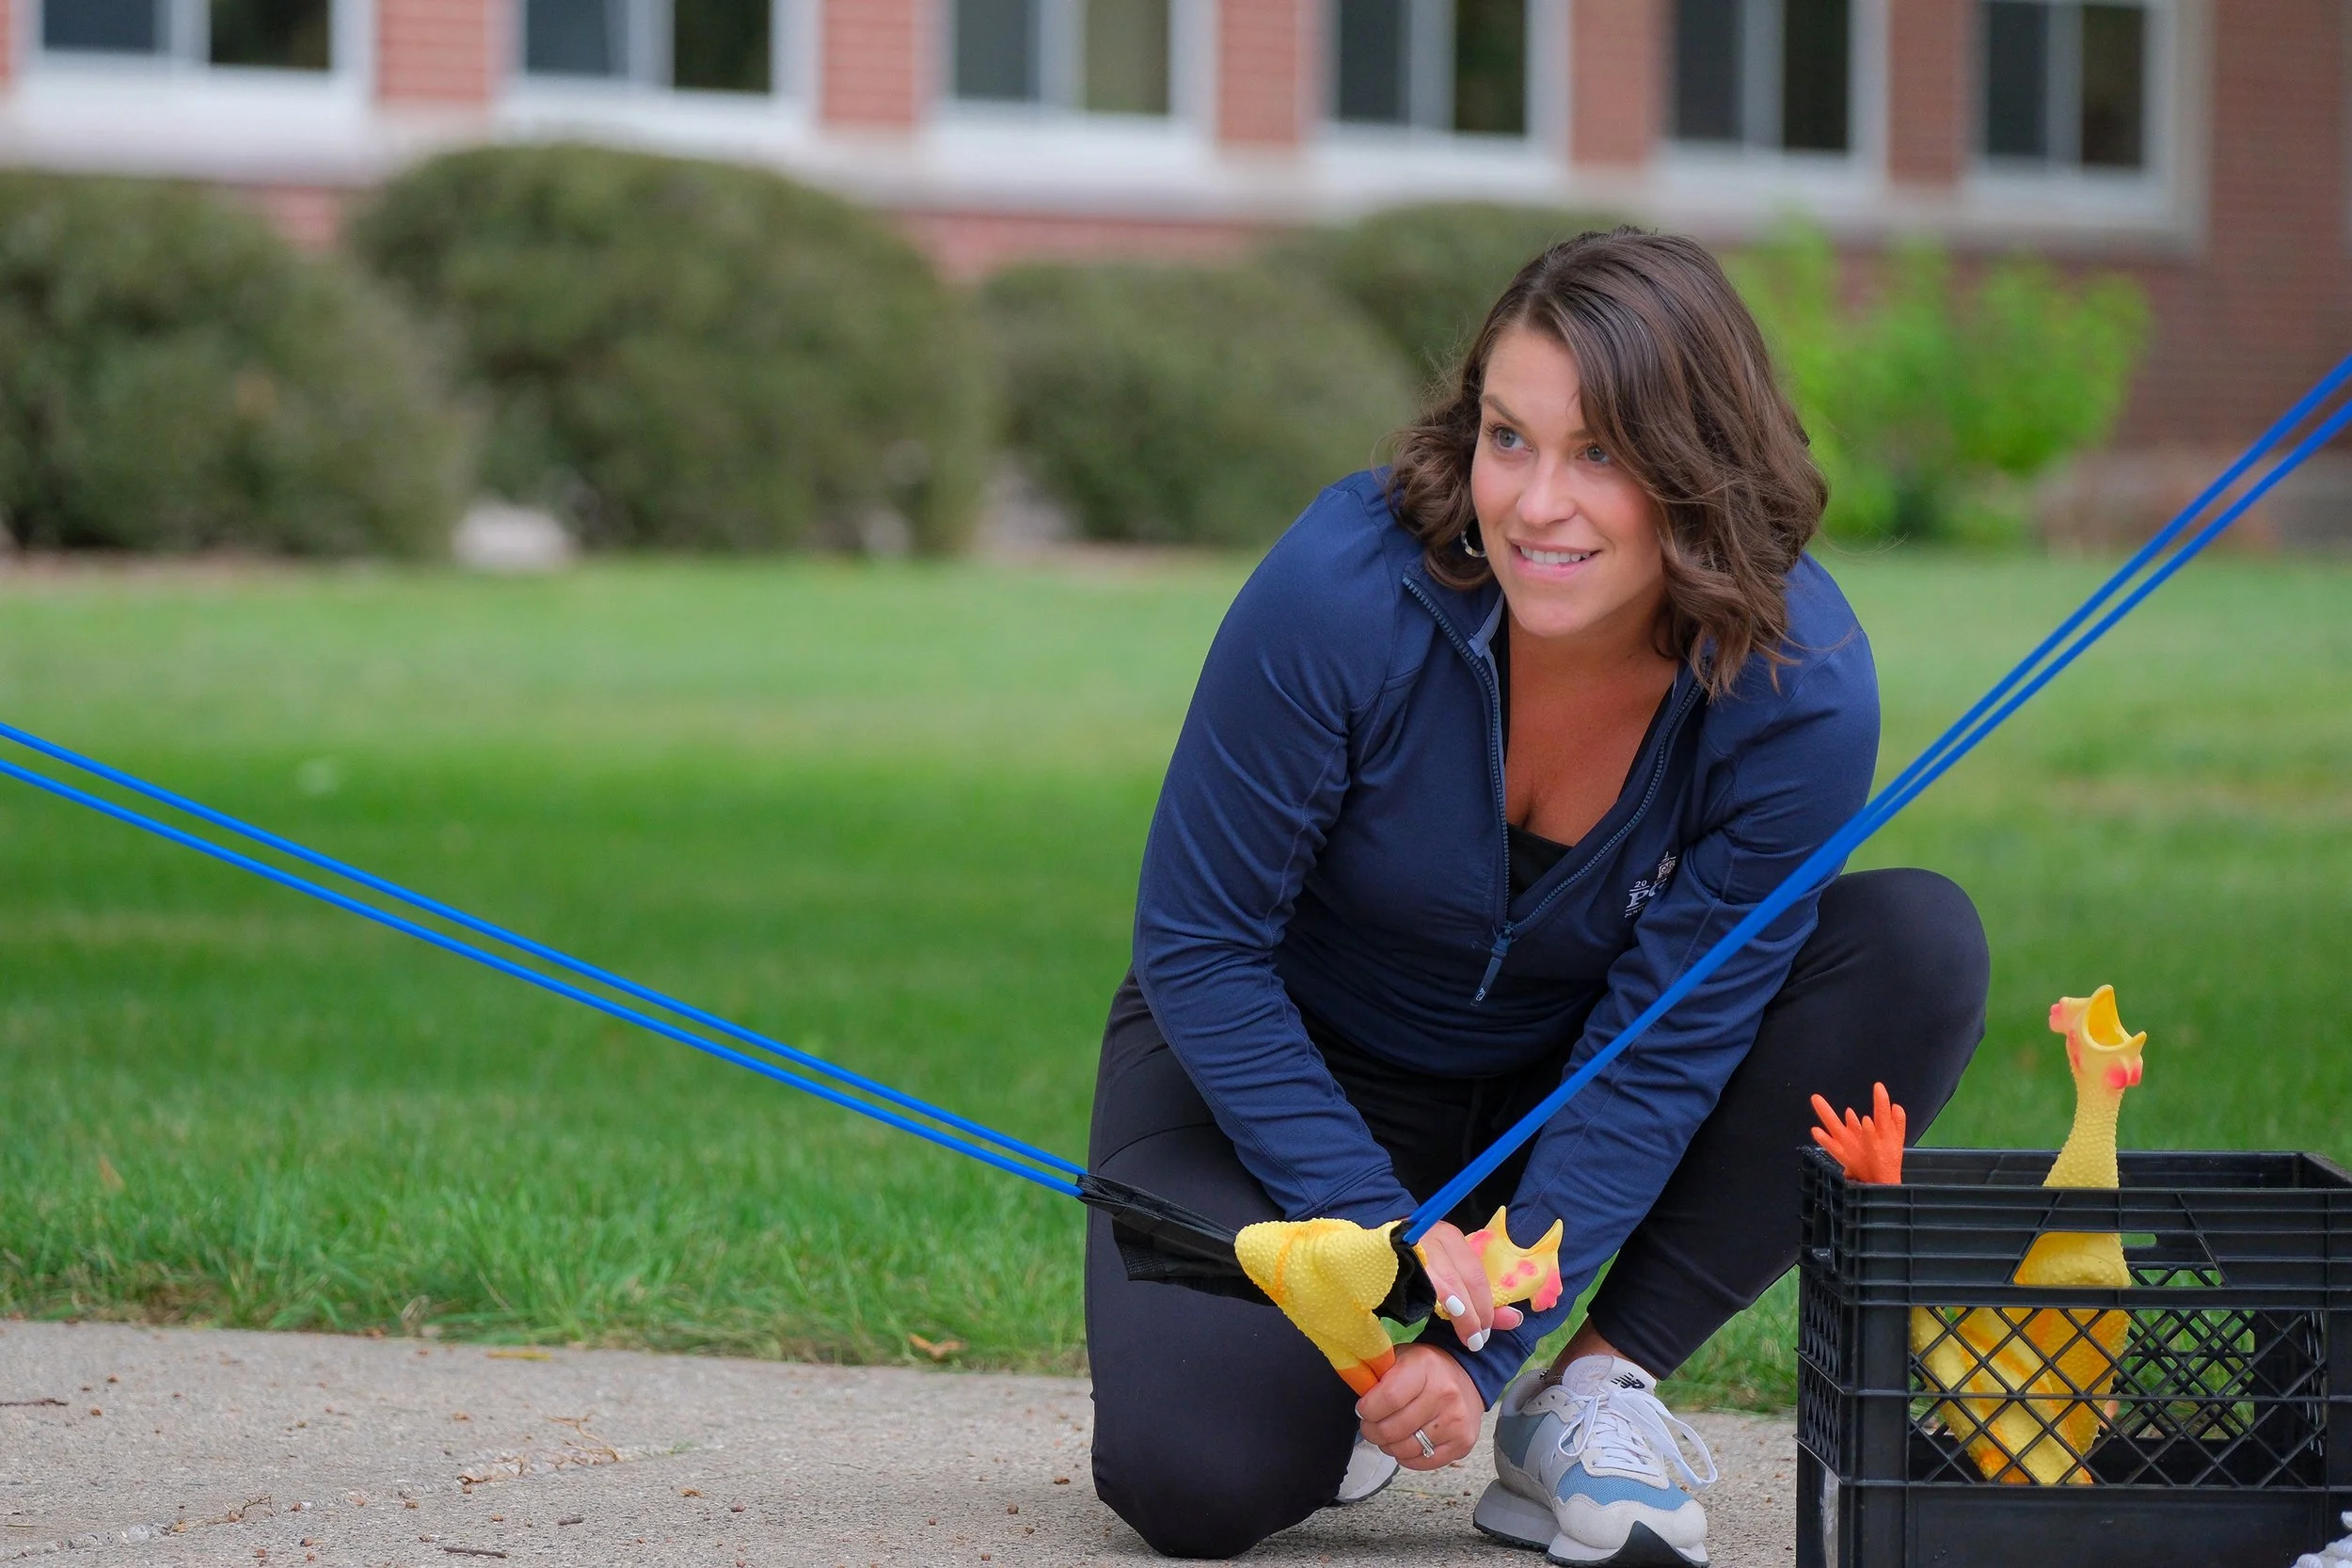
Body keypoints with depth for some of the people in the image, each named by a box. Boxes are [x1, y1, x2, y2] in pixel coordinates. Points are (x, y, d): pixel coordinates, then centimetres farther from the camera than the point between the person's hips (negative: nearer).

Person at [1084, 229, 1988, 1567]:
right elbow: (1199, 943, -18)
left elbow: (1666, 1048, -19)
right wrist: (1377, 1228, -25)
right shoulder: (1346, 592, -29)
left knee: (1919, 949, -23)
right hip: (1286, 1064, -2)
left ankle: (1595, 1391, -13)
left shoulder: (1802, 690, -25)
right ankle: (1340, 1361, 10)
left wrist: (1483, 1345, -26)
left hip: (1563, 1088, 3)